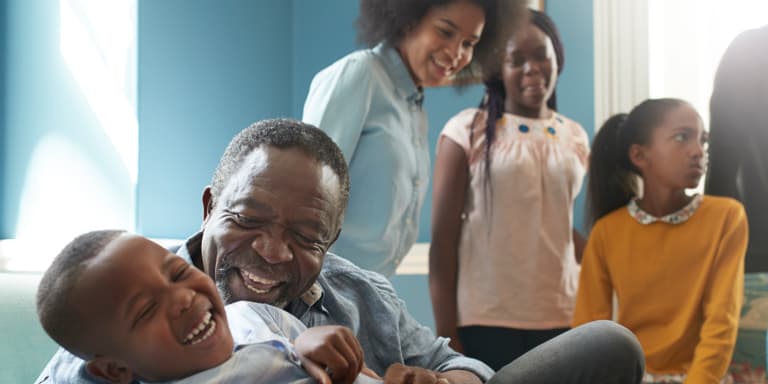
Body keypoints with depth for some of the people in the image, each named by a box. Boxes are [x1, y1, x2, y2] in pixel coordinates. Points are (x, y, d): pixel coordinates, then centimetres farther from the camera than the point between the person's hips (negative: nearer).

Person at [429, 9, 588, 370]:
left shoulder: (575, 137, 10)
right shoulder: (468, 129, -2)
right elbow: (443, 238, -4)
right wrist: (446, 333, -7)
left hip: (561, 318, 4)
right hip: (485, 321, -3)